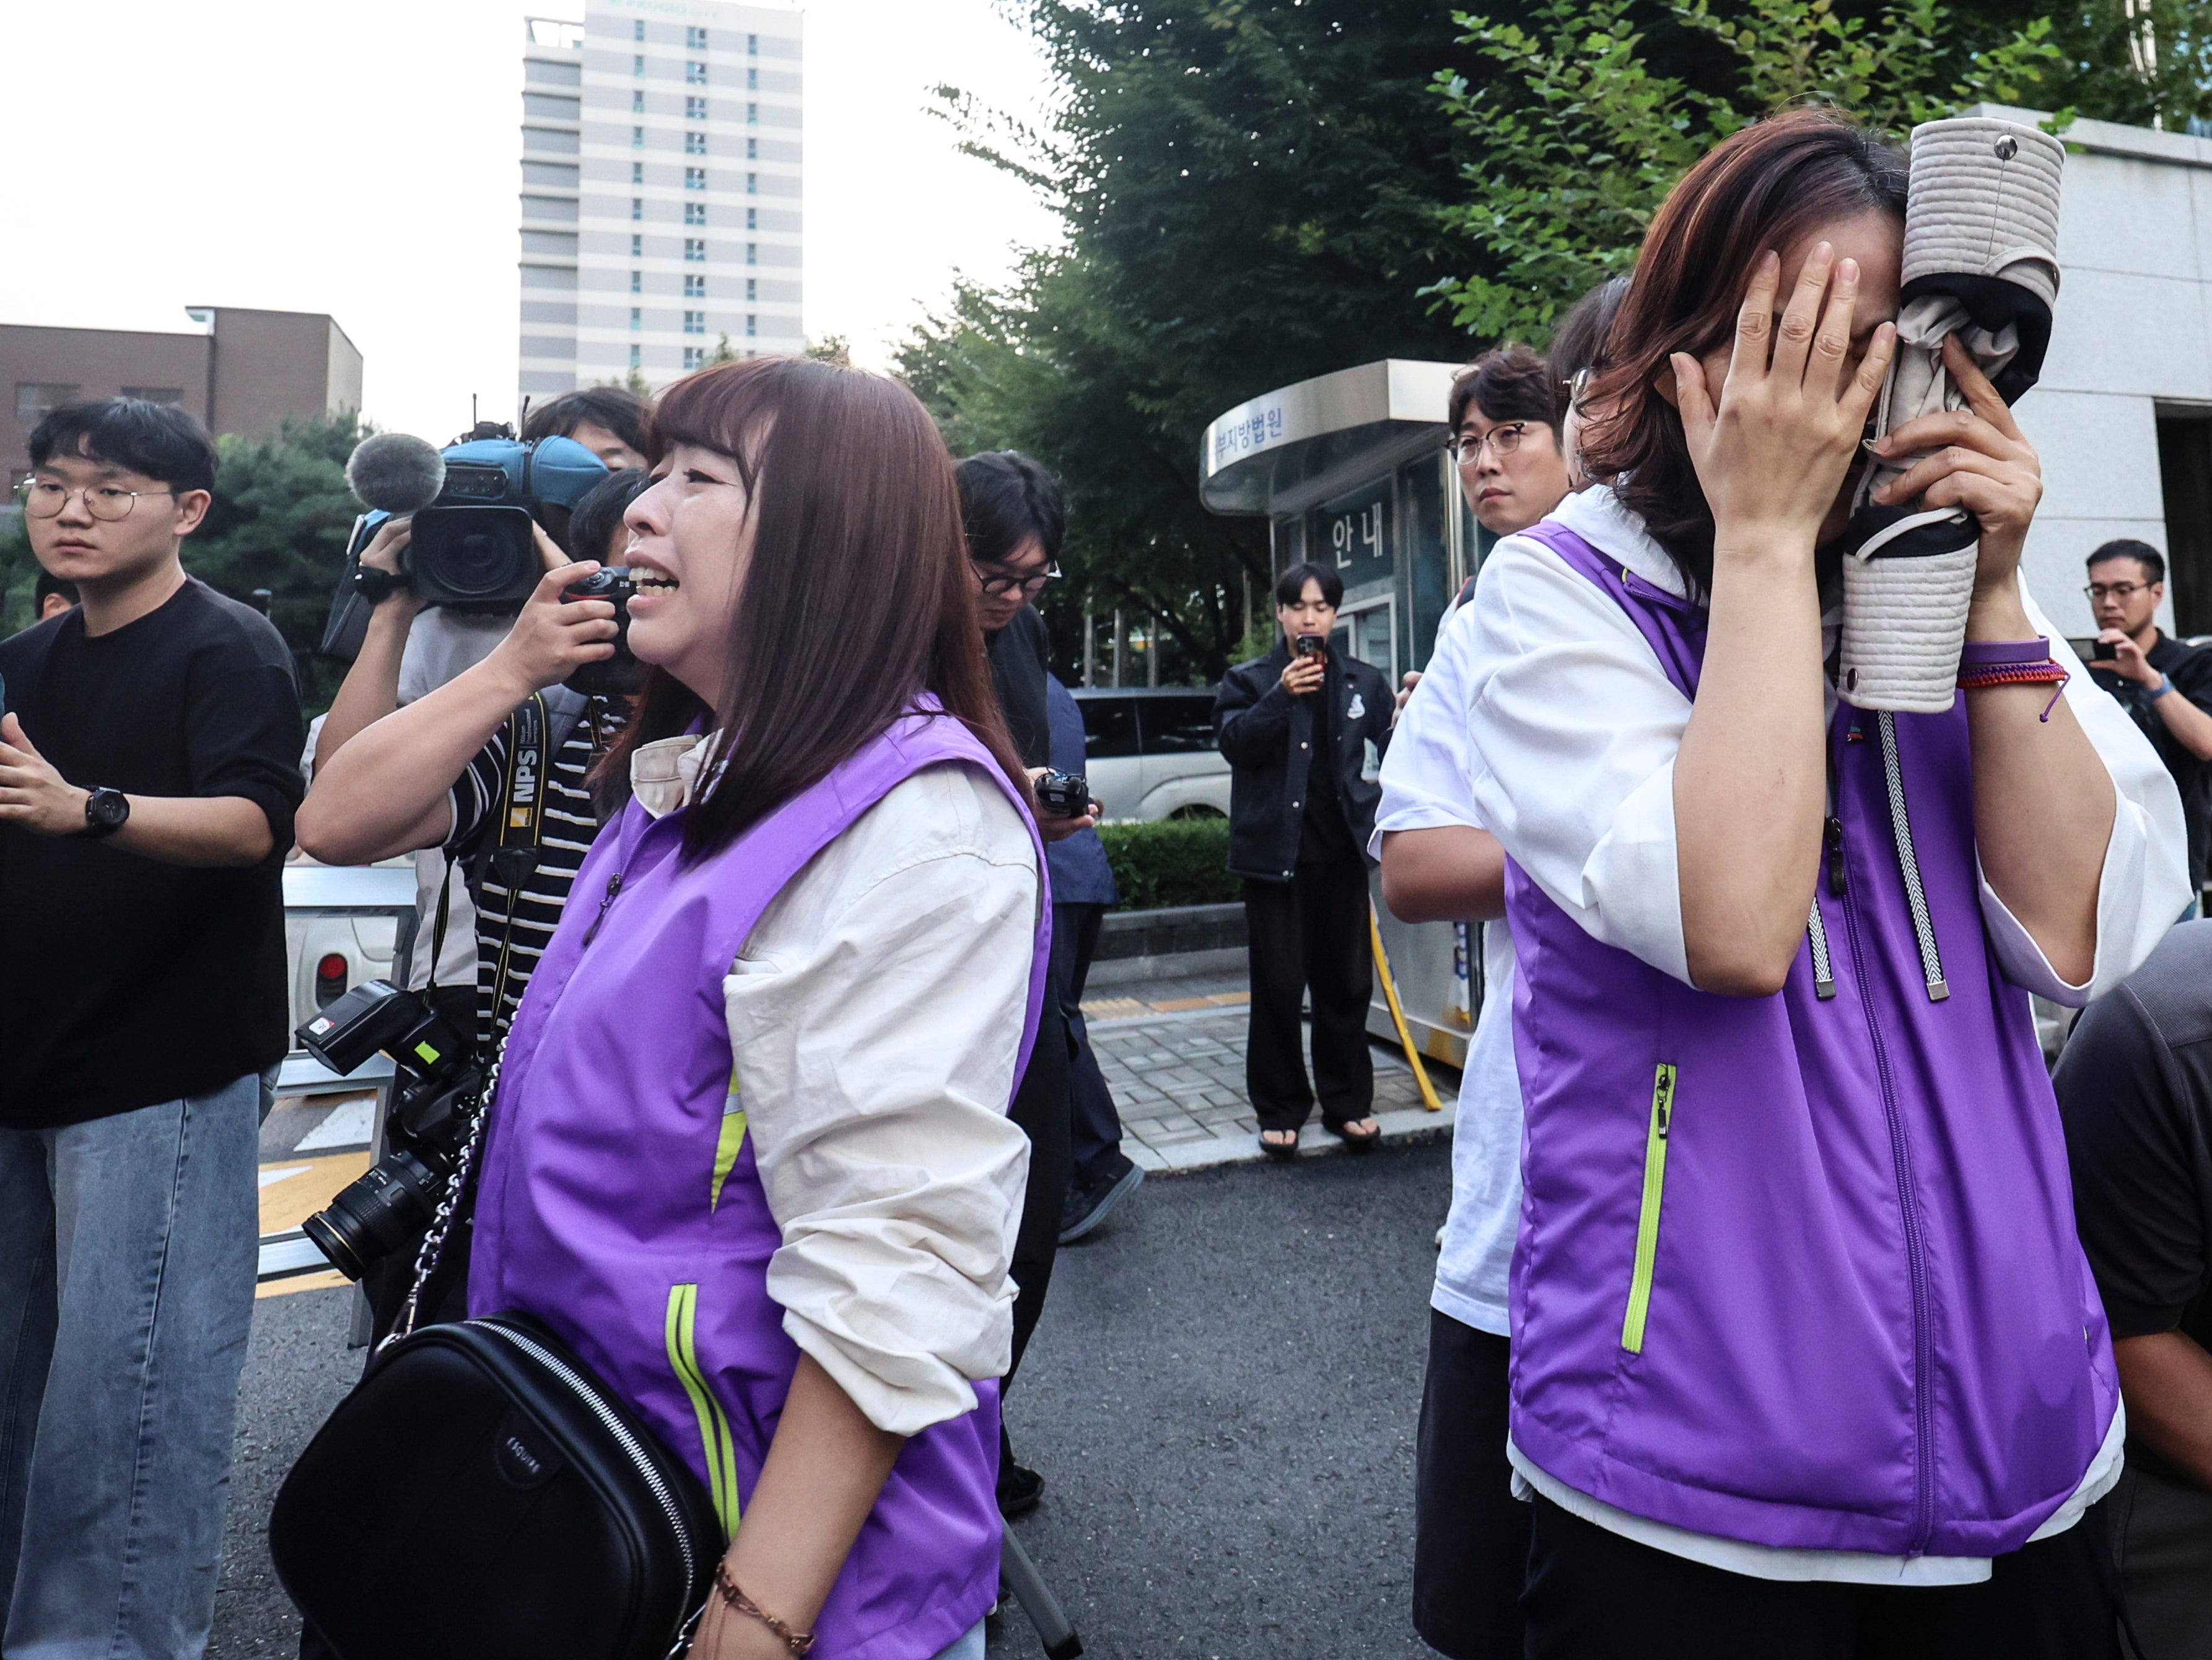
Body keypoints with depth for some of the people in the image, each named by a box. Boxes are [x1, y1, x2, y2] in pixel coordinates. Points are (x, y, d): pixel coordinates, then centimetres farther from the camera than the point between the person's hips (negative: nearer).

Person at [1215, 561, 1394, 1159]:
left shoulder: (1363, 681, 11)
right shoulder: (1249, 680, 5)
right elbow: (1234, 741, -10)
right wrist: (1281, 696, -20)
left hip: (1340, 850, 2)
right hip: (1275, 850, -2)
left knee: (1346, 981, 7)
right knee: (1278, 986, 1)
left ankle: (1347, 1103, 21)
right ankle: (1279, 1110, 13)